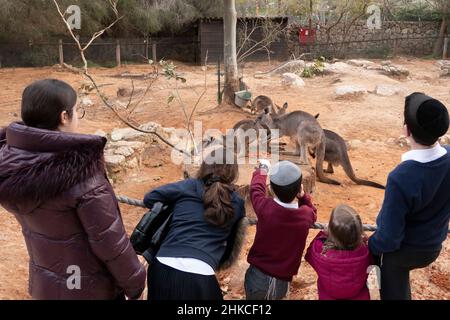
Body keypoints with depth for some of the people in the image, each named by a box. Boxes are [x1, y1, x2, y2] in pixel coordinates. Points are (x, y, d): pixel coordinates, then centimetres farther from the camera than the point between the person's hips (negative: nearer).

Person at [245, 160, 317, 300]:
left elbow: (256, 188, 4)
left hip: (258, 277, -1)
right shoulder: (306, 215, -15)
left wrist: (263, 169, 22)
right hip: (282, 282, 1)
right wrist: (303, 196, -2)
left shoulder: (265, 207, -20)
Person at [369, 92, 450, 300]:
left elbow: (389, 236, -28)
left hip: (401, 250, -5)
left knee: (394, 293, 23)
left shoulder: (400, 178, -39)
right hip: (433, 247, 5)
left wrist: (371, 246, -8)